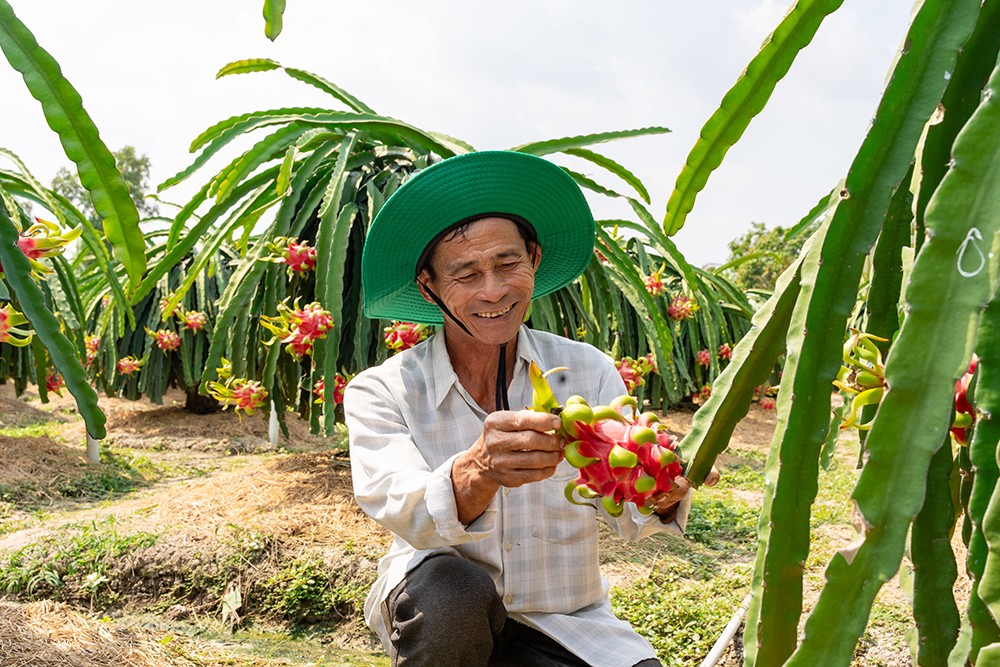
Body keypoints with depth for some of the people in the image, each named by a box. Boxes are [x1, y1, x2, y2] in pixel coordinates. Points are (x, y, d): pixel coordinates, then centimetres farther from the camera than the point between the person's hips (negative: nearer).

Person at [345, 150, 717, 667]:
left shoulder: (589, 372, -4)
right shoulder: (382, 393, -9)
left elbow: (626, 515, -15)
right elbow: (406, 514, -26)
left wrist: (661, 492, -40)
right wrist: (478, 473, -48)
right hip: (436, 619, -1)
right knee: (451, 589, -34)